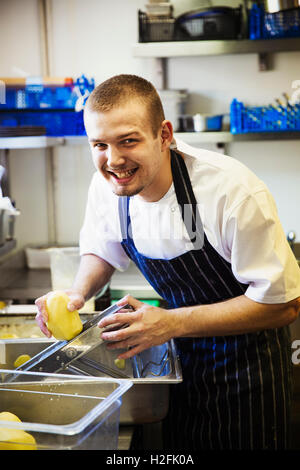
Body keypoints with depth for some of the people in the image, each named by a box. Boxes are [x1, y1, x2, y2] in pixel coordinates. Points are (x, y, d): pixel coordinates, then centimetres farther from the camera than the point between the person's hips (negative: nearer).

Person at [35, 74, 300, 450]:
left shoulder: (233, 190, -31)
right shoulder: (106, 186, -14)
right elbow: (101, 250, 8)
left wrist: (172, 323, -32)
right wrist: (78, 293, -15)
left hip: (248, 357, -4)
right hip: (184, 354, 5)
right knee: (177, 447, 17)